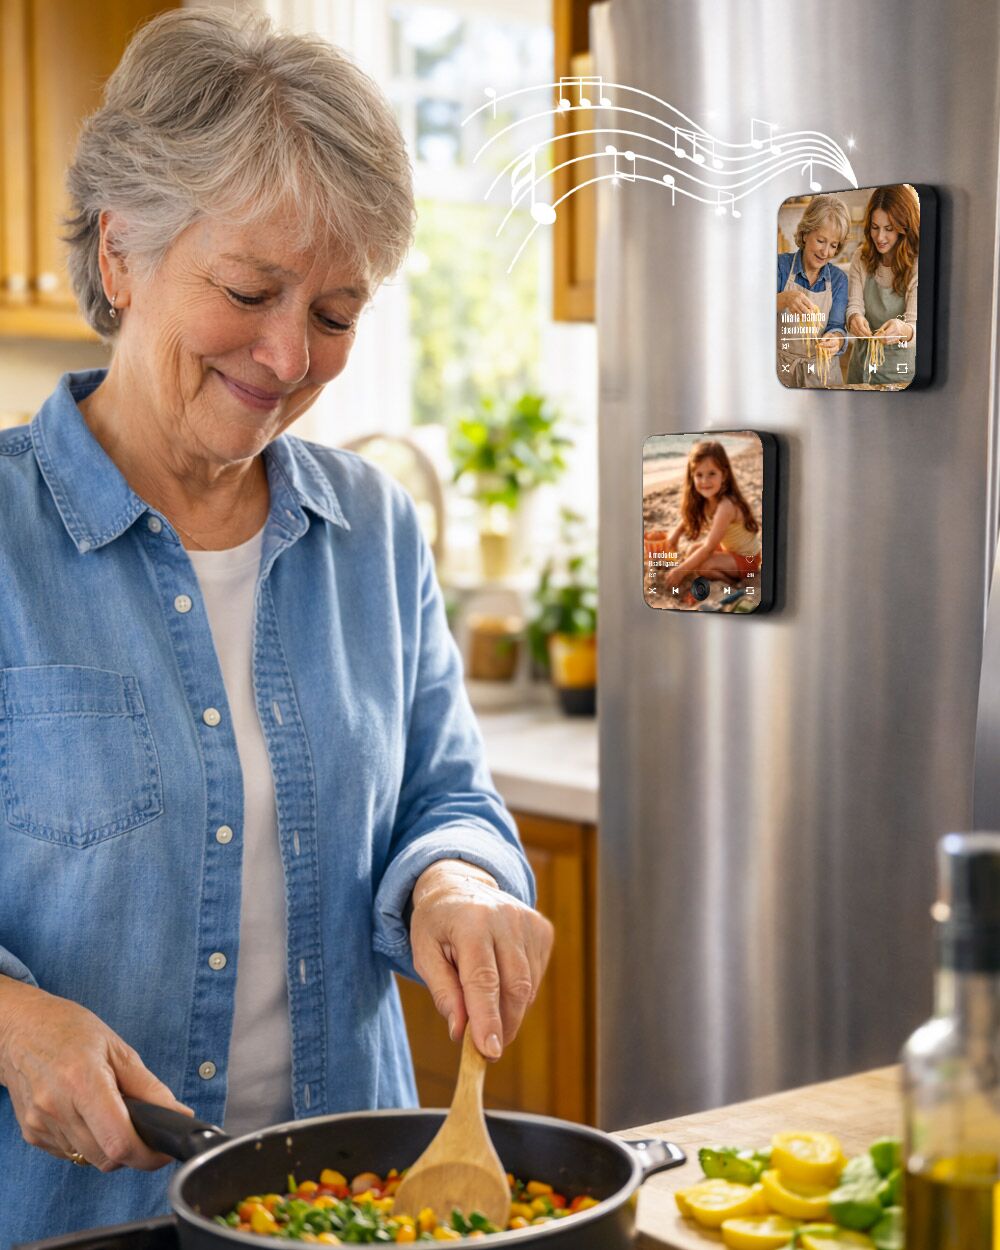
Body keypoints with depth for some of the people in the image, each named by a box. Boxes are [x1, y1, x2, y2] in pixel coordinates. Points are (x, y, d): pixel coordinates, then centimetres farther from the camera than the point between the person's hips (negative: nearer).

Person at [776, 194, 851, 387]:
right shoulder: (782, 265, -5)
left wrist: (835, 340, -30)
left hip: (820, 371, 2)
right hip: (779, 369, -2)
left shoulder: (838, 279, 3)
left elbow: (837, 326, -5)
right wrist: (784, 299, -39)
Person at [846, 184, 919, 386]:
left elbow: (914, 324, -22)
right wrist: (854, 319, -34)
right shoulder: (861, 258, -2)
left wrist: (904, 330, -47)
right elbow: (854, 304, -9)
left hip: (901, 370, -3)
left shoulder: (916, 265, -15)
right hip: (862, 364, 4)